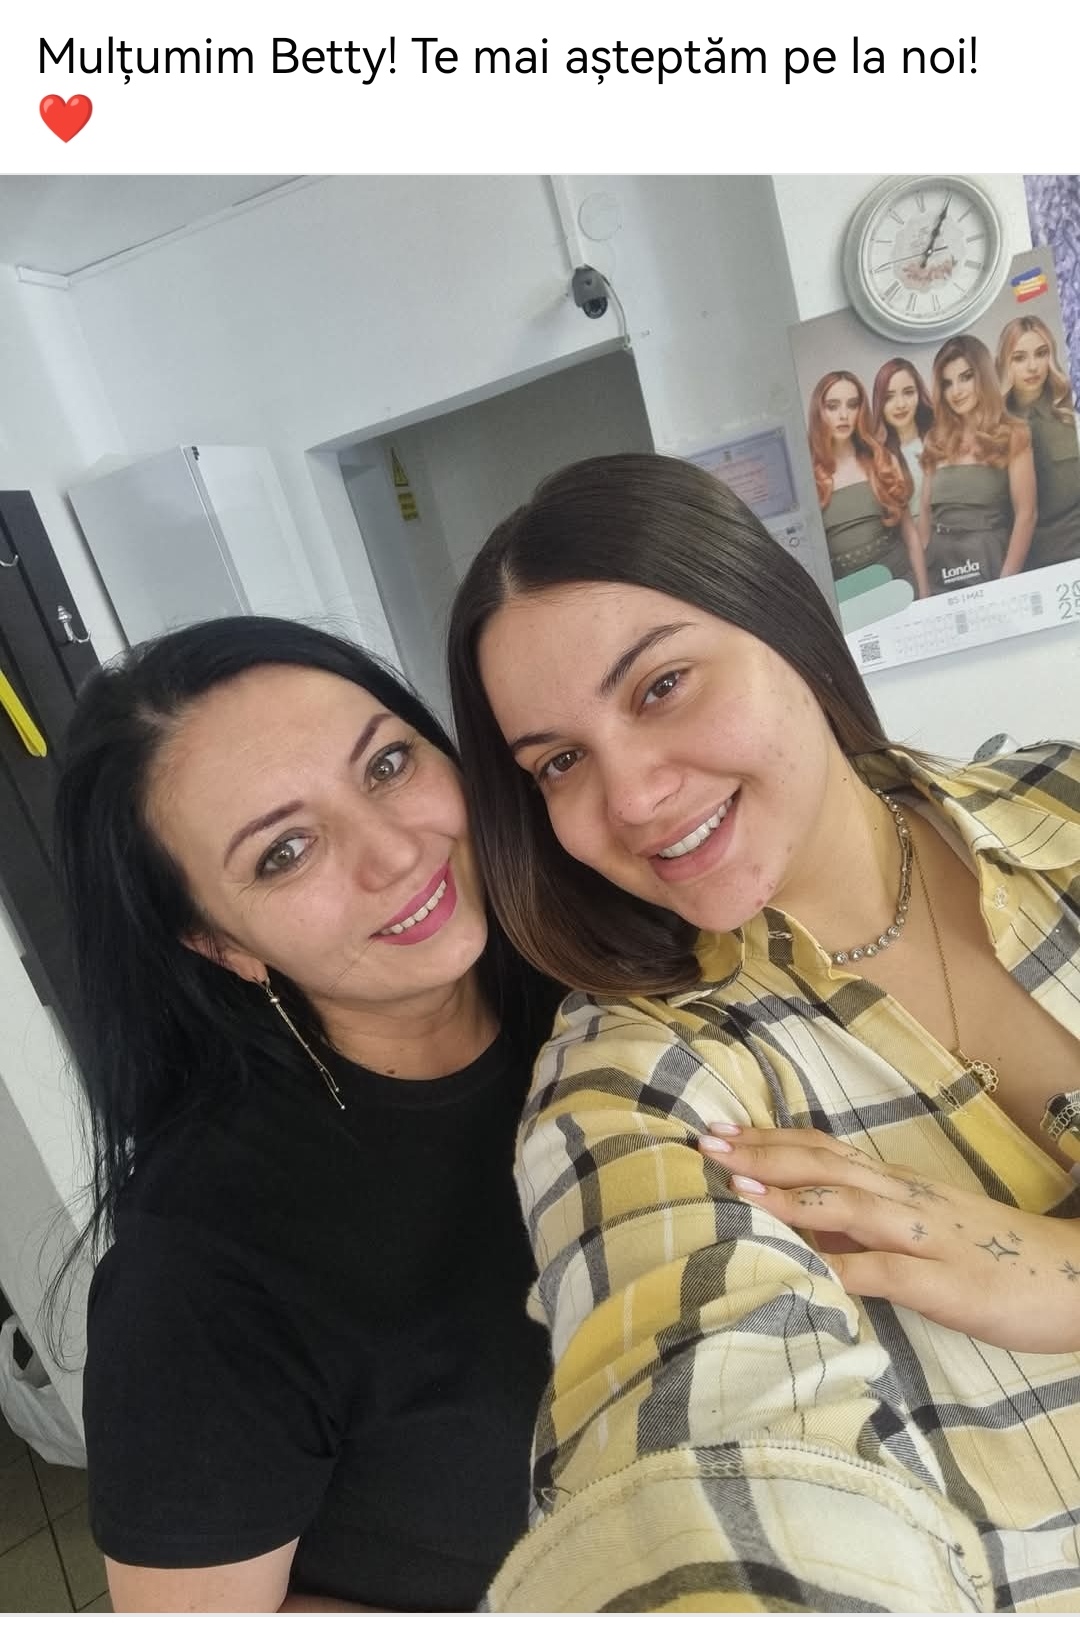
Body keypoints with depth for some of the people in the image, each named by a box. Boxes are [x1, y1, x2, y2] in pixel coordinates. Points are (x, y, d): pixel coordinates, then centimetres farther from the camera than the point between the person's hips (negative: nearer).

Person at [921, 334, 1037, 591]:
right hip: (940, 565, 3)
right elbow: (926, 513, 12)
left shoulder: (1012, 434, 0)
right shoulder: (935, 440, 10)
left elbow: (1026, 514, -6)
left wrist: (1006, 582, -15)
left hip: (989, 560, -3)